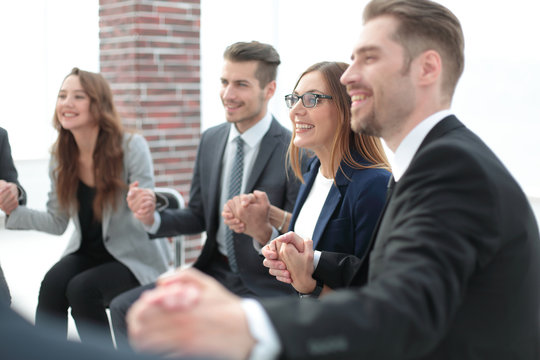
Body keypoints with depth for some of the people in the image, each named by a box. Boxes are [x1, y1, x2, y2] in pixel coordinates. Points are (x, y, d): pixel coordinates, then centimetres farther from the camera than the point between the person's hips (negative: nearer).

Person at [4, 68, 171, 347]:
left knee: (81, 288, -28)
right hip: (87, 252, 4)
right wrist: (15, 211, -13)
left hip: (134, 257, -4)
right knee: (52, 283, -25)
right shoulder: (60, 156, -1)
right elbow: (57, 222, 2)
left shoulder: (131, 147, -16)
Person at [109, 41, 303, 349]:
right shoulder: (210, 140, 7)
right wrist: (153, 218, -7)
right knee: (124, 308, -5)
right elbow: (198, 217, 12)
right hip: (215, 271, 6)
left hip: (264, 284, -6)